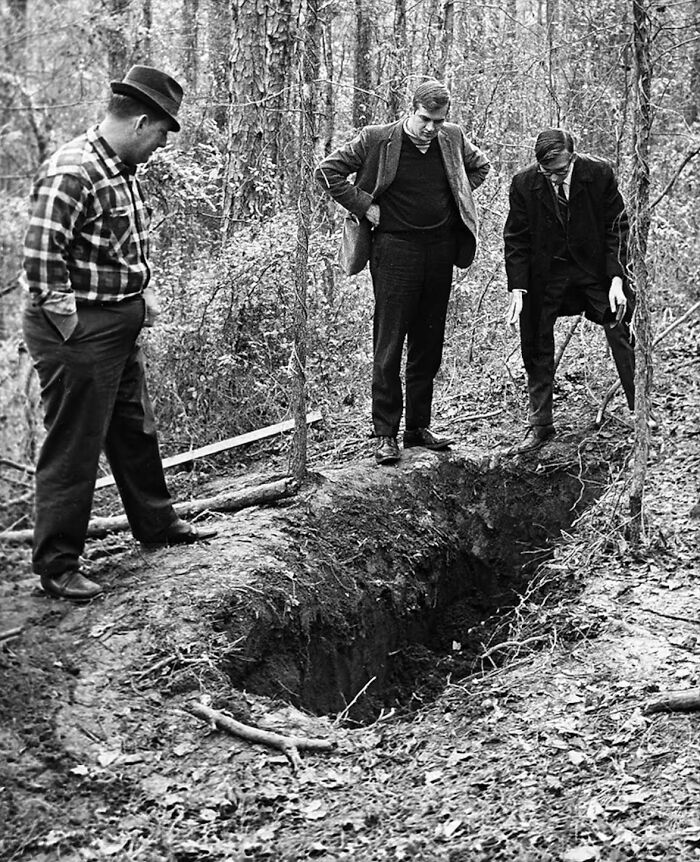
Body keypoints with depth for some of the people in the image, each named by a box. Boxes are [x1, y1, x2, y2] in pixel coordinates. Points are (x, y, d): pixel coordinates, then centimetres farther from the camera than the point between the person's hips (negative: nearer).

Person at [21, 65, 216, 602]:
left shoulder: (123, 170, 11)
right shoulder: (71, 172, -22)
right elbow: (42, 256, -27)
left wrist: (143, 294, 14)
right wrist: (69, 325, -22)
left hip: (121, 328, 10)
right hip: (78, 333, -10)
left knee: (136, 432, 22)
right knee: (73, 450, -1)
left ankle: (156, 524, 40)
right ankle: (56, 566, 10)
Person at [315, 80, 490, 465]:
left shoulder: (453, 139, 6)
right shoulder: (377, 139, -7)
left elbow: (480, 166, 26)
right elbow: (328, 171, -3)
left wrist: (457, 200, 12)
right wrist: (364, 205, -8)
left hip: (440, 250, 5)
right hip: (395, 250, -5)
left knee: (429, 346, 10)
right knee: (389, 346, -3)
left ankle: (419, 426, 20)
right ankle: (385, 433, 2)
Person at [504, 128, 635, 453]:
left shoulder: (600, 173, -14)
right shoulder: (524, 183, -12)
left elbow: (617, 228, -6)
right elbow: (516, 239, -4)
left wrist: (617, 279, -14)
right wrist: (517, 289, -13)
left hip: (596, 266, -1)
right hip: (545, 273, 1)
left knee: (622, 337, -4)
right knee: (535, 346, 1)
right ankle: (540, 425, 12)